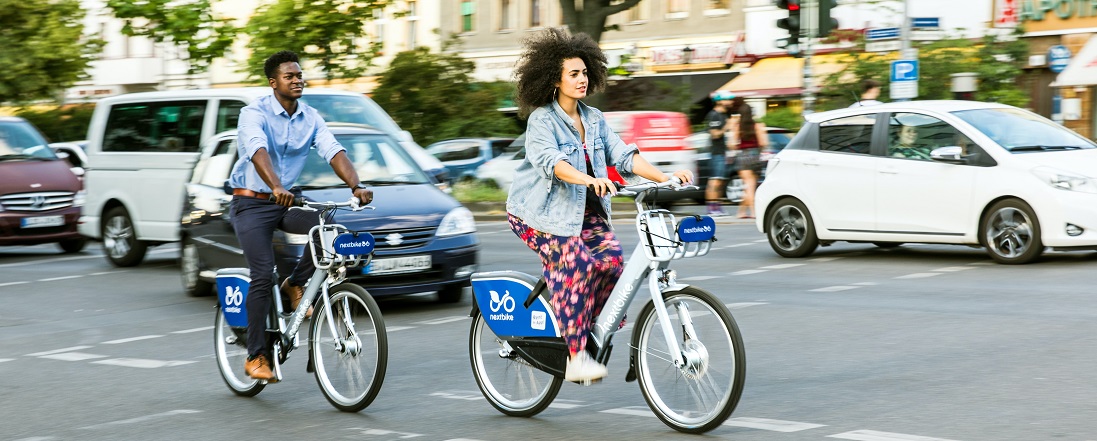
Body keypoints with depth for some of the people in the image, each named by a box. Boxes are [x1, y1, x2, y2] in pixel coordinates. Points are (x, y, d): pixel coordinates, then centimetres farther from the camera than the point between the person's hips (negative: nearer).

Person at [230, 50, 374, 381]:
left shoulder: (310, 118, 1)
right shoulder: (254, 114, -14)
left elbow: (334, 152, -11)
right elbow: (258, 151, -33)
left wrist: (356, 185, -29)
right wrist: (276, 188, -51)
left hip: (287, 202, 5)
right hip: (252, 203, -4)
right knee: (263, 275, -16)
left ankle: (296, 284, 1)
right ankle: (256, 356, -7)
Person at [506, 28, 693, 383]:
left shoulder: (594, 120, 8)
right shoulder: (542, 119, -12)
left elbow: (623, 156, 0)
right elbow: (551, 160, -30)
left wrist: (665, 178, -15)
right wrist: (587, 179, -49)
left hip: (583, 210, 6)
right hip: (540, 211, -6)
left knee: (611, 258, -18)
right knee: (575, 263, -28)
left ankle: (593, 335, 0)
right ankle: (575, 357, -25)